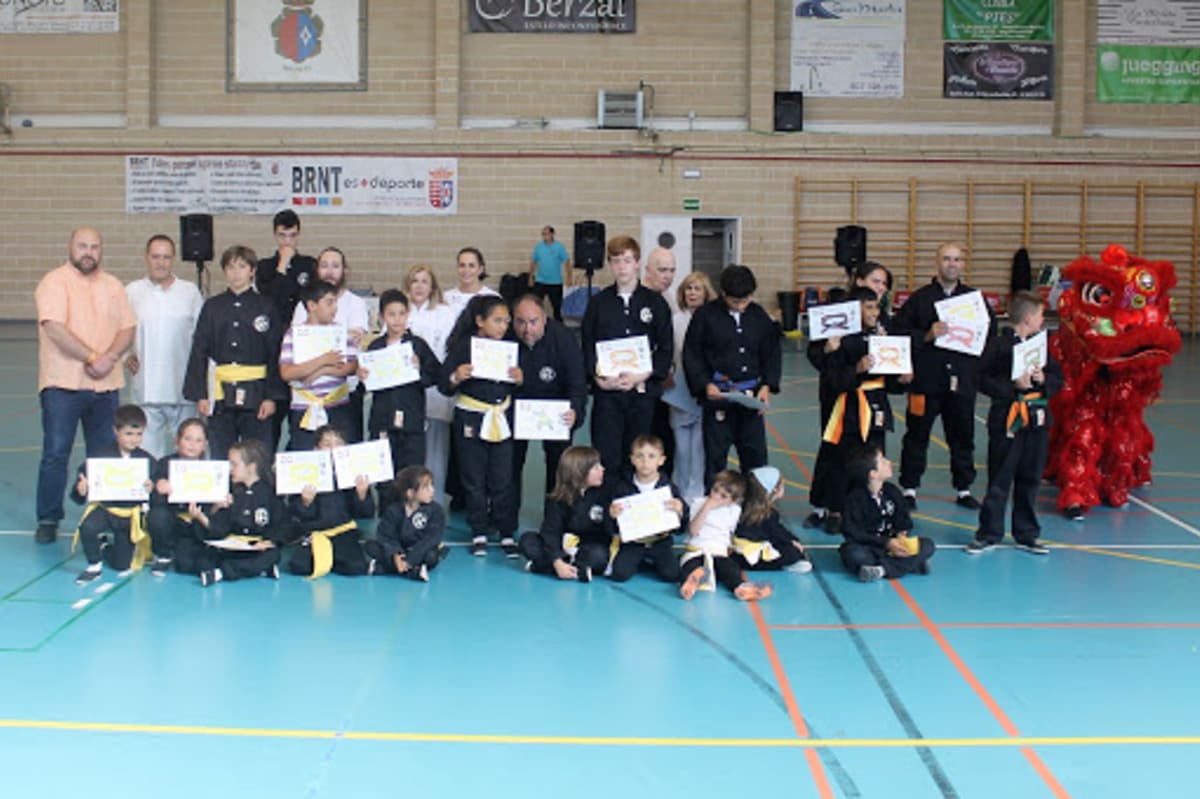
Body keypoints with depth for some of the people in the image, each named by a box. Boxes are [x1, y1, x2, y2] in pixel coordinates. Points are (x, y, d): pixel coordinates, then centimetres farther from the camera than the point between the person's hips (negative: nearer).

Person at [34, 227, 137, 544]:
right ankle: (48, 519, 6)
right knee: (55, 453, -4)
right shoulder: (55, 282, -5)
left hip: (106, 384, 5)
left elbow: (128, 327, 8)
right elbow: (54, 328, -16)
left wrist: (110, 357, -11)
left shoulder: (113, 286, 13)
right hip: (63, 383, -5)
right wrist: (91, 357, -19)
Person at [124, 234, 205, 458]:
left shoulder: (190, 292, 6)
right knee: (148, 449, 2)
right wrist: (125, 356, -2)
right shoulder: (132, 292, 7)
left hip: (183, 388, 0)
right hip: (147, 388, 0)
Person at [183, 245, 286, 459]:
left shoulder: (264, 307, 2)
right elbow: (199, 353, 7)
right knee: (220, 460, 6)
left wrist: (272, 396, -5)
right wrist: (199, 395, 1)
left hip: (255, 393, -2)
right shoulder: (212, 307, 6)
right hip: (221, 394, 2)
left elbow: (275, 355, 1)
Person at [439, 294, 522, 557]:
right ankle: (479, 533, 18)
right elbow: (444, 387, -6)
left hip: (502, 419, 2)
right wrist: (456, 378, -26)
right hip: (471, 419, -2)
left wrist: (519, 378, -11)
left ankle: (507, 533, 13)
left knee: (502, 480, 4)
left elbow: (515, 387, 10)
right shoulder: (463, 346, -7)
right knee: (474, 479, 7)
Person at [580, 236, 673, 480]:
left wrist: (642, 376, -10)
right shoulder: (599, 303, 7)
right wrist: (597, 377, -10)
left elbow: (666, 348, 3)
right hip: (606, 391, 0)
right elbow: (587, 347, 6)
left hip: (643, 389, 0)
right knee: (606, 459, -5)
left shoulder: (655, 302, 6)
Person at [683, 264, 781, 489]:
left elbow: (772, 354, 10)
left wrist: (767, 386, -3)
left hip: (751, 396, 3)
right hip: (718, 395, -3)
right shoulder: (705, 315, -5)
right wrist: (706, 385, -14)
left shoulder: (759, 316, 5)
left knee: (755, 456, 8)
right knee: (715, 458, 3)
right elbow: (691, 355, -3)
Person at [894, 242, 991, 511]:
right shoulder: (920, 298, -1)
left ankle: (963, 489, 23)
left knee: (963, 436, 10)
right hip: (926, 379, -3)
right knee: (917, 435, 3)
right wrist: (926, 336, -18)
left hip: (962, 379, 3)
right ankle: (909, 488, 14)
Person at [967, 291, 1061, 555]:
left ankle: (1026, 535, 22)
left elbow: (1058, 379, 13)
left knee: (1030, 480, 12)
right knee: (999, 481, 0)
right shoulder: (998, 345, -8)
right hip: (1007, 420, -5)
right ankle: (988, 534, 10)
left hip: (1037, 420, 5)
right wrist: (1013, 386, -20)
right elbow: (984, 381, -12)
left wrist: (1044, 380, -7)